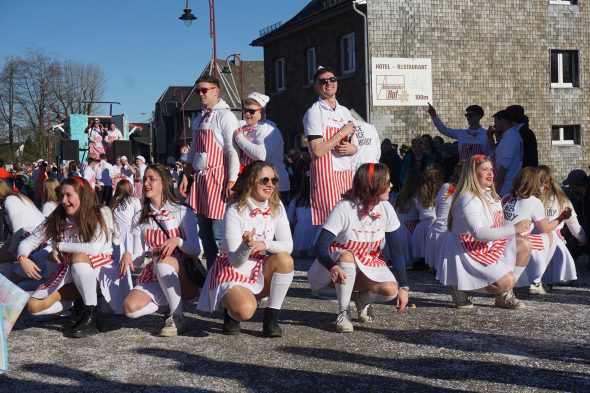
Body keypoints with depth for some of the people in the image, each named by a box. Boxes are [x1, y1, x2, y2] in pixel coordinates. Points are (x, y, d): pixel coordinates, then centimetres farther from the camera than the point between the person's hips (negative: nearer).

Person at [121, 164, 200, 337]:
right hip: (154, 277, 3)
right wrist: (127, 255, -19)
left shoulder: (182, 213, -2)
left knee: (163, 261, -37)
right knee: (130, 307, -26)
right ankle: (170, 301, 2)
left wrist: (177, 241, -28)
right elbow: (138, 258, 4)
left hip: (184, 275, -3)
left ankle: (177, 317, -20)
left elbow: (195, 251, -9)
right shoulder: (139, 218, 9)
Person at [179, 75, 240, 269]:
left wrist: (232, 181, -19)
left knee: (219, 234, -11)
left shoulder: (225, 116, -6)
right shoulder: (198, 119, 18)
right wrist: (186, 176, 18)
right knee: (204, 233, 11)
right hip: (199, 178, 8)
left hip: (218, 179, -8)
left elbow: (233, 151, -13)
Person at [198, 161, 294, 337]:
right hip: (232, 271, -5)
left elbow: (288, 245, -11)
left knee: (285, 259, -28)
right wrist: (246, 247, -42)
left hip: (260, 272, 5)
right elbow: (235, 260, -20)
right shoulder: (235, 211, -17)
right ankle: (230, 308, 6)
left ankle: (271, 317, -12)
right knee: (245, 311, -34)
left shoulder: (276, 207, -3)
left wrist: (265, 244, -30)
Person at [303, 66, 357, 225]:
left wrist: (352, 148, 0)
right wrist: (342, 133, -9)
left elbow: (353, 143, 24)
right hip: (325, 173, -7)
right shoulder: (314, 112, -6)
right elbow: (317, 151, -15)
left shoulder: (345, 112, 16)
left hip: (346, 172, 7)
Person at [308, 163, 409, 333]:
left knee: (390, 290, -25)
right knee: (347, 256, -38)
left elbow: (396, 250, -5)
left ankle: (363, 299, 10)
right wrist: (333, 267, -51)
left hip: (370, 265, 4)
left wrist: (404, 287, -10)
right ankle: (343, 313, -20)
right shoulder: (344, 208, -24)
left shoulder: (385, 209, -10)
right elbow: (320, 248, -29)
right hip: (339, 262, -3)